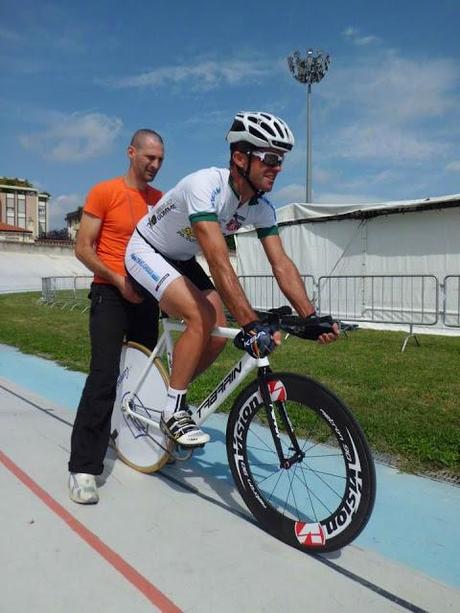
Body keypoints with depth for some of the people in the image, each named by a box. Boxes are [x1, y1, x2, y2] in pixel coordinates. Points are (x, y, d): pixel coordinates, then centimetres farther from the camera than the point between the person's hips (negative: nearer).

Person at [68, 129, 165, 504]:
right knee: (104, 377, -13)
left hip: (146, 295, 6)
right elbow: (83, 248, -7)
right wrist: (119, 280, -15)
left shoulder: (160, 200, 11)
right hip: (111, 294, -5)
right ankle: (83, 467, -8)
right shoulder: (104, 192, -4)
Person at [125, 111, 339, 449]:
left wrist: (311, 317, -27)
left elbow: (281, 264, -15)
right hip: (147, 253, -7)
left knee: (219, 332, -6)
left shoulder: (261, 207, -12)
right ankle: (173, 411, -11)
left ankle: (176, 393, 17)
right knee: (202, 318, -27)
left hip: (182, 259, 7)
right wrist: (252, 325, -48)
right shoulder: (206, 186, -34)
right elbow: (219, 263, -44)